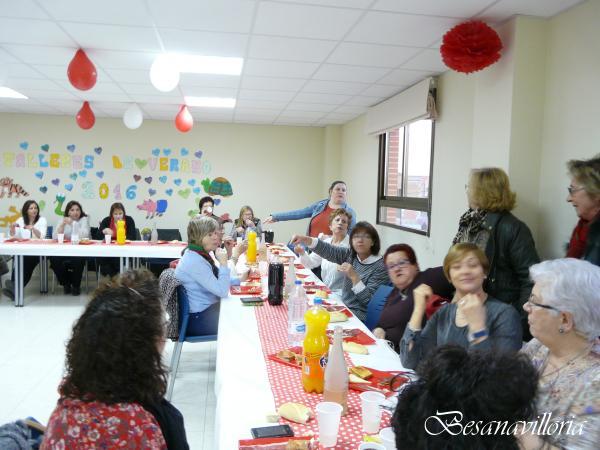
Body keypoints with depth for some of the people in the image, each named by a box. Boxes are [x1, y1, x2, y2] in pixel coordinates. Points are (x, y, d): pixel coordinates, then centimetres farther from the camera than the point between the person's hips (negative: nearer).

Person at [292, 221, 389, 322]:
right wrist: (306, 240, -27)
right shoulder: (350, 255, 4)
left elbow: (370, 301, -19)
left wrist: (354, 277, -27)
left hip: (359, 316, -6)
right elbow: (328, 250, -12)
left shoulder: (380, 267, -14)